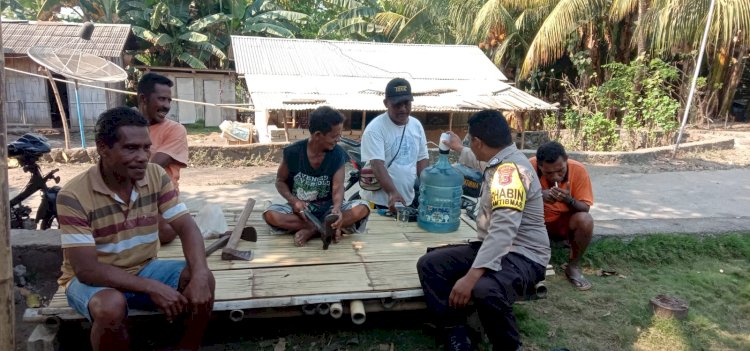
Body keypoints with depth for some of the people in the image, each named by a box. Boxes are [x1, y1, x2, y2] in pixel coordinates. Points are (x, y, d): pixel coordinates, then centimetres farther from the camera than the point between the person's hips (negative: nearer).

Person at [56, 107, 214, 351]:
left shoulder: (156, 176, -10)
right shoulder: (74, 196, -22)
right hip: (93, 279, -3)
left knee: (203, 280, -20)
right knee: (111, 306, -36)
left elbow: (187, 227, -13)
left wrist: (199, 275, -31)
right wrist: (152, 287, -32)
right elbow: (87, 270, -24)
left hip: (144, 269, 4)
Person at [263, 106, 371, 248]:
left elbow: (338, 187, -17)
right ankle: (325, 228, -26)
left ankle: (312, 230, -26)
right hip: (300, 208, 0)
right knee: (270, 214, -31)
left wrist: (337, 208, -40)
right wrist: (293, 200, -20)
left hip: (327, 208, 1)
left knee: (362, 208, -26)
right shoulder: (293, 152, -12)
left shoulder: (337, 154, -11)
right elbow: (280, 181, 1)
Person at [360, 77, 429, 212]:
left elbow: (422, 159, 12)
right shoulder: (375, 128, -14)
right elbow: (377, 164, -24)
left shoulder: (416, 125, 5)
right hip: (378, 201, -5)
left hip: (408, 200, 6)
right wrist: (392, 192, -37)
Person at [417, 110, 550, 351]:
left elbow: (504, 229, -34)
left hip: (522, 255, -9)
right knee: (429, 264, -8)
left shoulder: (510, 169, -22)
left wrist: (471, 276, -40)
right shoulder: (499, 163, 9)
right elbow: (479, 163, 38)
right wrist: (459, 149, 52)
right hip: (493, 247, 10)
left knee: (484, 290, -40)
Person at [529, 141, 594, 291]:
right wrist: (539, 194, -38)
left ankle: (573, 266, -5)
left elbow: (585, 208, -16)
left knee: (585, 220, -31)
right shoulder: (531, 166, -23)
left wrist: (569, 200, -38)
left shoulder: (578, 170, -21)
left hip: (565, 222, 0)